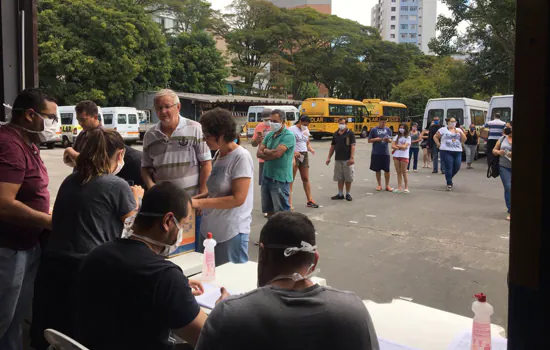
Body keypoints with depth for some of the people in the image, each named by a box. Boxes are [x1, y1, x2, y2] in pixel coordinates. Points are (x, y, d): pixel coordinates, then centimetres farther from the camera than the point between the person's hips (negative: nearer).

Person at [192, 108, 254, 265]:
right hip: (209, 229, 8)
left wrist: (199, 203, -19)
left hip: (231, 232, -7)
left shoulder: (241, 157, -15)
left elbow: (238, 198, -19)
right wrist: (195, 198, 0)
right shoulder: (218, 155, 8)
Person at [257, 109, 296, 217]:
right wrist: (272, 155, -12)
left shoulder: (288, 136, -11)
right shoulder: (270, 135, 11)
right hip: (267, 176, 8)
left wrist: (266, 151, -3)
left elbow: (277, 153, -22)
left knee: (282, 212, -1)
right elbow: (259, 153, 5)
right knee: (269, 210, 18)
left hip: (280, 179, -8)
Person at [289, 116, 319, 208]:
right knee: (291, 179, -4)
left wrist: (311, 149, -2)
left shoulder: (306, 130, 14)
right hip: (294, 155, -7)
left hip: (304, 155, 7)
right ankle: (288, 202, -1)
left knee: (306, 179, 10)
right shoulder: (292, 129, -8)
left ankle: (309, 200, 16)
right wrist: (293, 152, -27)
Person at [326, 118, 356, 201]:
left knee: (348, 178, 2)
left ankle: (348, 194, 14)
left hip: (347, 160, -4)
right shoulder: (335, 134, 10)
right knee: (340, 178, 9)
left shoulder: (350, 133, -4)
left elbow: (353, 146, -10)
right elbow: (332, 146, 15)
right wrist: (329, 157, 11)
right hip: (338, 159, 4)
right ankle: (340, 194, 17)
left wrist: (352, 158, -19)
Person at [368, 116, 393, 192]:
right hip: (376, 153, -1)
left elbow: (390, 140, 8)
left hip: (385, 153, 1)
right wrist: (376, 139, -13)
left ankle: (387, 185, 14)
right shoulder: (373, 130, 0)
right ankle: (379, 185, 19)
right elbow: (369, 140, 3)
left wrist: (388, 140, -13)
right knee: (378, 170, 7)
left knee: (387, 170, 2)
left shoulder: (388, 130, 7)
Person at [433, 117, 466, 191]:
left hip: (457, 152, 4)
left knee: (457, 167, 4)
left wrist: (460, 132, -4)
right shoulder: (443, 130, 6)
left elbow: (464, 140, 9)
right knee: (448, 168, -8)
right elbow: (435, 137, 9)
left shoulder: (459, 130, 17)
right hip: (446, 152, -4)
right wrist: (439, 145, 0)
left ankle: (448, 178, 31)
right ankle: (449, 184, 1)